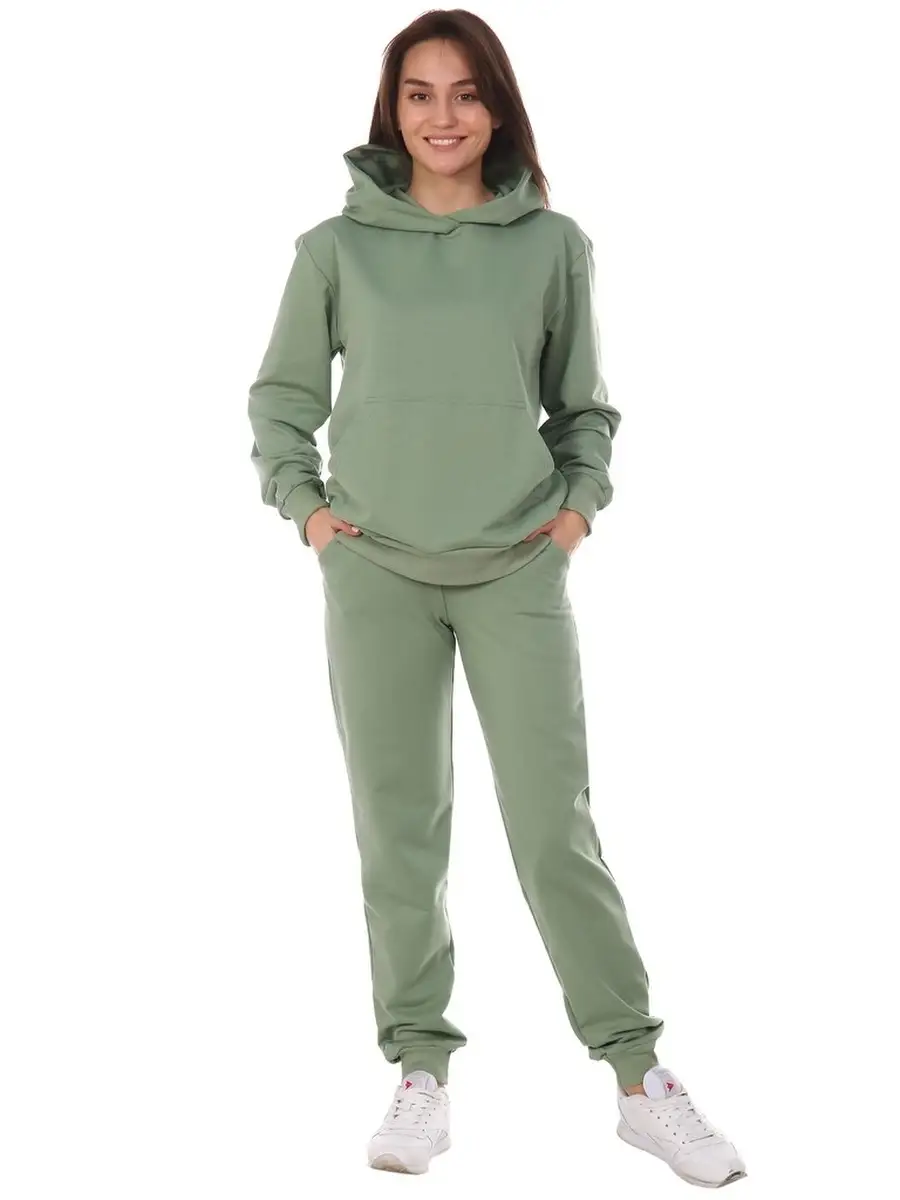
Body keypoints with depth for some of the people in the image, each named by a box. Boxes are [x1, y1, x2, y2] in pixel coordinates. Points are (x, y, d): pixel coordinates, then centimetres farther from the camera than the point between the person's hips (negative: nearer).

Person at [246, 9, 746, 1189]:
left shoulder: (553, 244, 4)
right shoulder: (338, 246, 4)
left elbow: (585, 406, 13)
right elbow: (282, 395, 13)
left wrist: (581, 503, -2)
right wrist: (302, 503, 0)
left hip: (518, 569, 0)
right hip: (376, 570, 1)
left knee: (558, 829, -1)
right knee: (400, 834, 3)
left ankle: (641, 1079, 8)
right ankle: (421, 1076, 14)